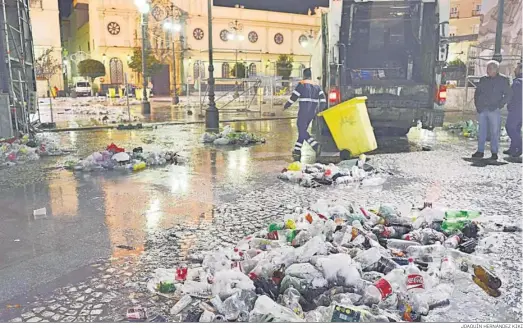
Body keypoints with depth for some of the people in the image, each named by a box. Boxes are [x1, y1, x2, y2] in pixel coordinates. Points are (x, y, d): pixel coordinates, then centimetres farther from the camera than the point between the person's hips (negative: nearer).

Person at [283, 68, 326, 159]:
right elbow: (323, 99, 5)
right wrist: (319, 110, 14)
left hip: (303, 112, -7)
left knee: (302, 131, -4)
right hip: (312, 113, 7)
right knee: (303, 130, 15)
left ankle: (315, 145, -23)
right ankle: (297, 150, 18)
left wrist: (286, 106, 6)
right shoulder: (317, 86, 13)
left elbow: (293, 97, -6)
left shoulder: (301, 84, -5)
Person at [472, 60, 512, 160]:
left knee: (494, 132, -1)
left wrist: (500, 105, -9)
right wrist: (477, 104, 7)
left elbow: (508, 94, 0)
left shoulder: (503, 80, 2)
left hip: (494, 110, -4)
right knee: (481, 131, 7)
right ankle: (480, 151, 14)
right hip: (482, 110, 4)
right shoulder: (483, 79, 13)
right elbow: (477, 93, 20)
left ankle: (494, 153, 6)